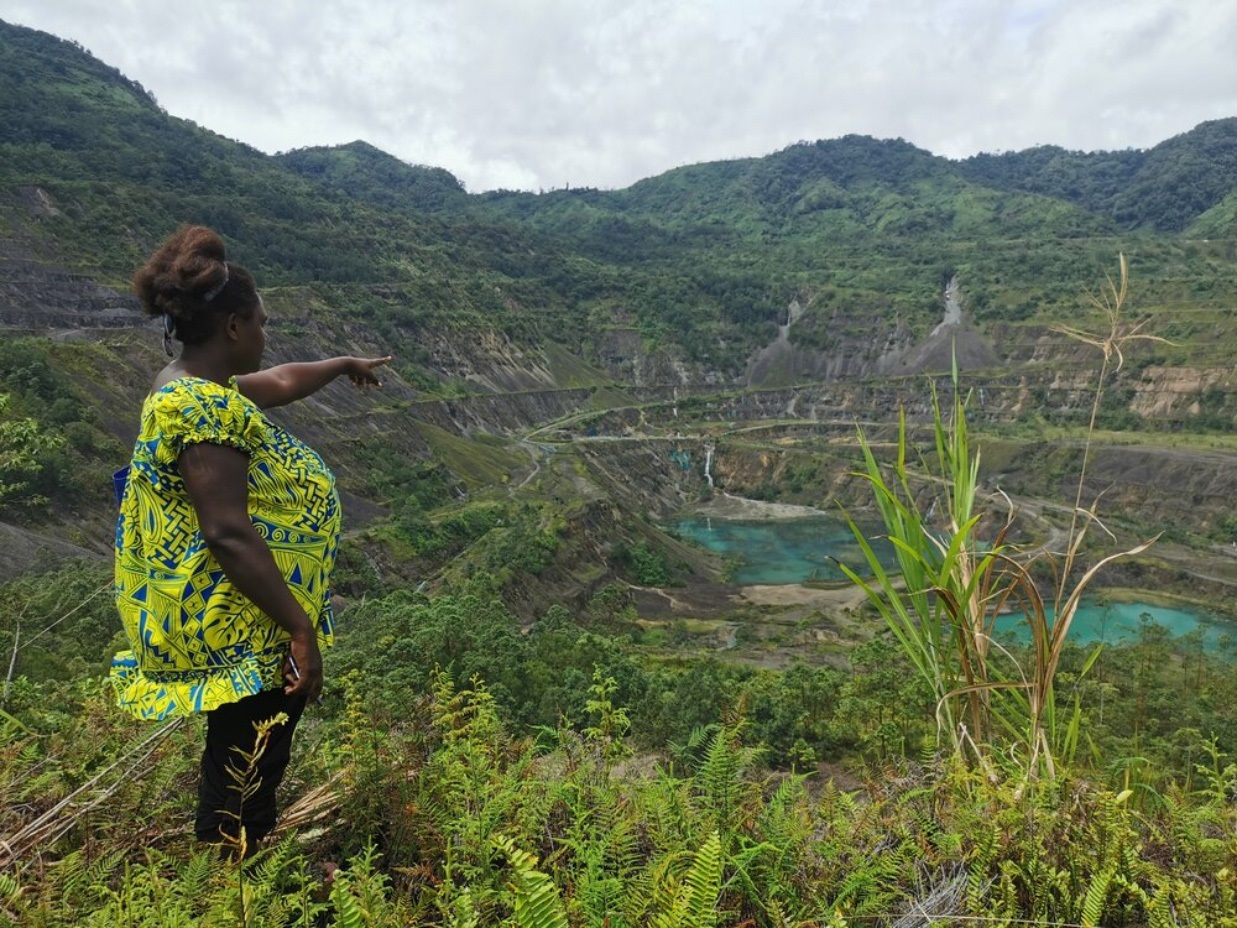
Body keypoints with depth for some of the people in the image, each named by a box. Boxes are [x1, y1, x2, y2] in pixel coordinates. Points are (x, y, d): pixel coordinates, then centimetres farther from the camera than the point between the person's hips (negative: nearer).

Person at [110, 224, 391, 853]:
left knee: (239, 765, 25)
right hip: (244, 634, -11)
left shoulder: (195, 385, 8)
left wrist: (346, 365, 41)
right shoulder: (204, 407, -24)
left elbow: (281, 382, 26)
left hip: (242, 630, 11)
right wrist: (300, 628, -25)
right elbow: (228, 533, -28)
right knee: (246, 778, 5)